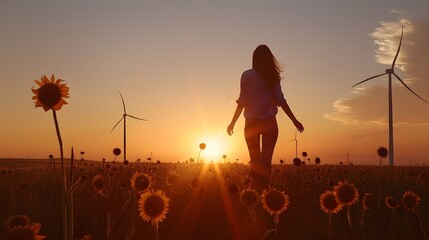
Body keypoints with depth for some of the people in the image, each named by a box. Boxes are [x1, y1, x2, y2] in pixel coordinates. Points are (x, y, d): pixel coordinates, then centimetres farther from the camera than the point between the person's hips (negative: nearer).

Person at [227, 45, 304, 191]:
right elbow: (281, 101, -5)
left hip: (252, 123, -1)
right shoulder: (273, 77, 0)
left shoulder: (247, 76, -5)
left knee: (255, 161, 10)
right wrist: (294, 120, -1)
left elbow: (242, 102, -6)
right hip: (269, 124, 1)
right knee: (266, 160, 6)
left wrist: (233, 123, 1)